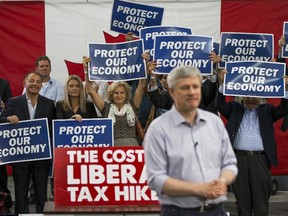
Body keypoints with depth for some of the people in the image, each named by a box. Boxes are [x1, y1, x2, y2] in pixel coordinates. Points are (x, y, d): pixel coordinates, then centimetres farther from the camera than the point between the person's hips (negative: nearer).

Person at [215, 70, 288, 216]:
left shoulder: (267, 110, 15)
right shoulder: (235, 109, 14)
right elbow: (219, 105, 0)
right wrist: (222, 84, -13)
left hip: (260, 159, 0)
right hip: (239, 158, 0)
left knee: (261, 199, 0)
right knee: (242, 199, 5)